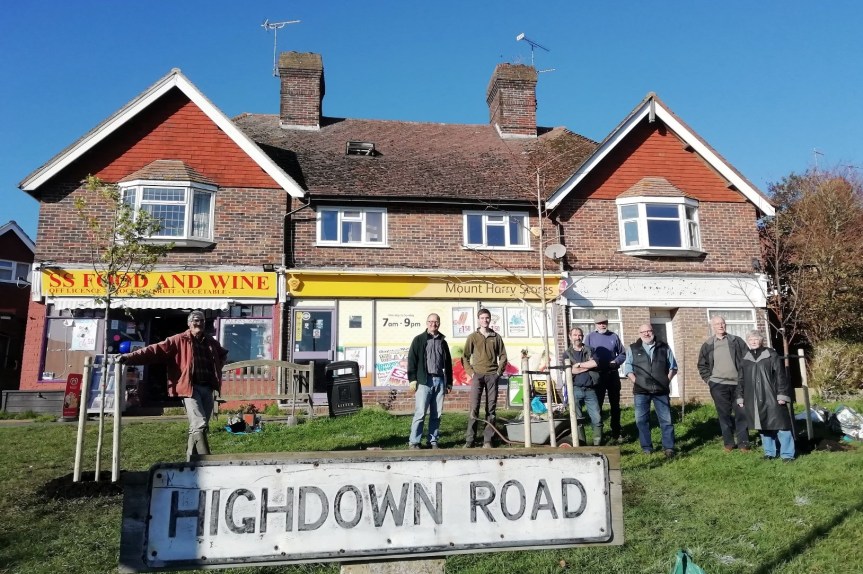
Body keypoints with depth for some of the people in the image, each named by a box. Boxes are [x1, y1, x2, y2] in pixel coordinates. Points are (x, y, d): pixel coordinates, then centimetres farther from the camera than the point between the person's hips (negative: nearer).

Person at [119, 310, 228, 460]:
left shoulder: (211, 342, 17)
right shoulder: (179, 340, 1)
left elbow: (223, 354, 36)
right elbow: (156, 350, -9)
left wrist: (217, 369, 19)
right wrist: (131, 357, -20)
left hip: (208, 389, 6)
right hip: (191, 388, -6)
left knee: (198, 426, 11)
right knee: (199, 425, -17)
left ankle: (191, 461, 22)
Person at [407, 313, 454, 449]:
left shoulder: (443, 341, 17)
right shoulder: (419, 340, 5)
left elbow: (448, 363, 20)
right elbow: (412, 360, -1)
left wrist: (449, 382, 16)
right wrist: (412, 379, -9)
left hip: (440, 380, 4)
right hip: (424, 380, -4)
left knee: (437, 414, 5)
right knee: (420, 412, -8)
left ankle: (433, 441, 13)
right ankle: (414, 442, -2)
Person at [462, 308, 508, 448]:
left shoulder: (496, 337, 9)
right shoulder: (472, 337, 5)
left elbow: (503, 356, 11)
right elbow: (465, 357, 6)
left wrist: (499, 372, 0)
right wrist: (471, 372, -3)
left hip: (492, 376, 2)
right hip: (477, 375, -2)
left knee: (491, 408, 2)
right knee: (474, 408, -6)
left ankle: (487, 440, 6)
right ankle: (469, 440, -3)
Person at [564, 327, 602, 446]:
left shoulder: (590, 350, 10)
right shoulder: (567, 353, 8)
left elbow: (595, 363, -11)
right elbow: (571, 370, -9)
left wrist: (579, 364, -11)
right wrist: (588, 366, -6)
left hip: (590, 390, 0)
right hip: (575, 390, 0)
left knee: (597, 418, -2)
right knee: (577, 419, 4)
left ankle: (598, 444, 9)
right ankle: (581, 445, 13)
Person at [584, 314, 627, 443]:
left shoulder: (614, 336, 5)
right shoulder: (590, 337, 0)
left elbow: (622, 353, 10)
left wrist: (616, 362, -8)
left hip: (612, 374, 2)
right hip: (597, 375, -2)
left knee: (615, 405, 9)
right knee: (597, 405, 0)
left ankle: (616, 434, 19)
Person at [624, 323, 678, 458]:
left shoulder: (664, 347, 8)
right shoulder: (633, 349, 5)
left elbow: (673, 366, 12)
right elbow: (628, 368, 5)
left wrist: (666, 380, 0)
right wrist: (636, 382, -7)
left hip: (661, 390, 0)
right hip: (641, 391, 0)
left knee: (666, 420, 2)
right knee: (642, 420, 3)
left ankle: (669, 447, 10)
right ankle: (646, 447, 14)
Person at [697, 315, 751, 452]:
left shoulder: (737, 341, 5)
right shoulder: (708, 345, 6)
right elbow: (702, 365, 12)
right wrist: (708, 379, 3)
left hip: (738, 383, 0)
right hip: (718, 385, 0)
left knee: (741, 413, 2)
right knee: (724, 414, 4)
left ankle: (743, 442, 11)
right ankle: (728, 443, 12)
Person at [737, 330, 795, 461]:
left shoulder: (772, 355, -2)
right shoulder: (744, 359, 9)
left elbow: (781, 376, -5)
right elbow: (741, 380, 14)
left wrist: (782, 395, -11)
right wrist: (740, 398, 12)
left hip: (772, 398, -4)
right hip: (754, 400, 4)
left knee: (780, 425, -1)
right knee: (763, 427, 10)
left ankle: (787, 453, 8)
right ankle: (769, 452, 21)